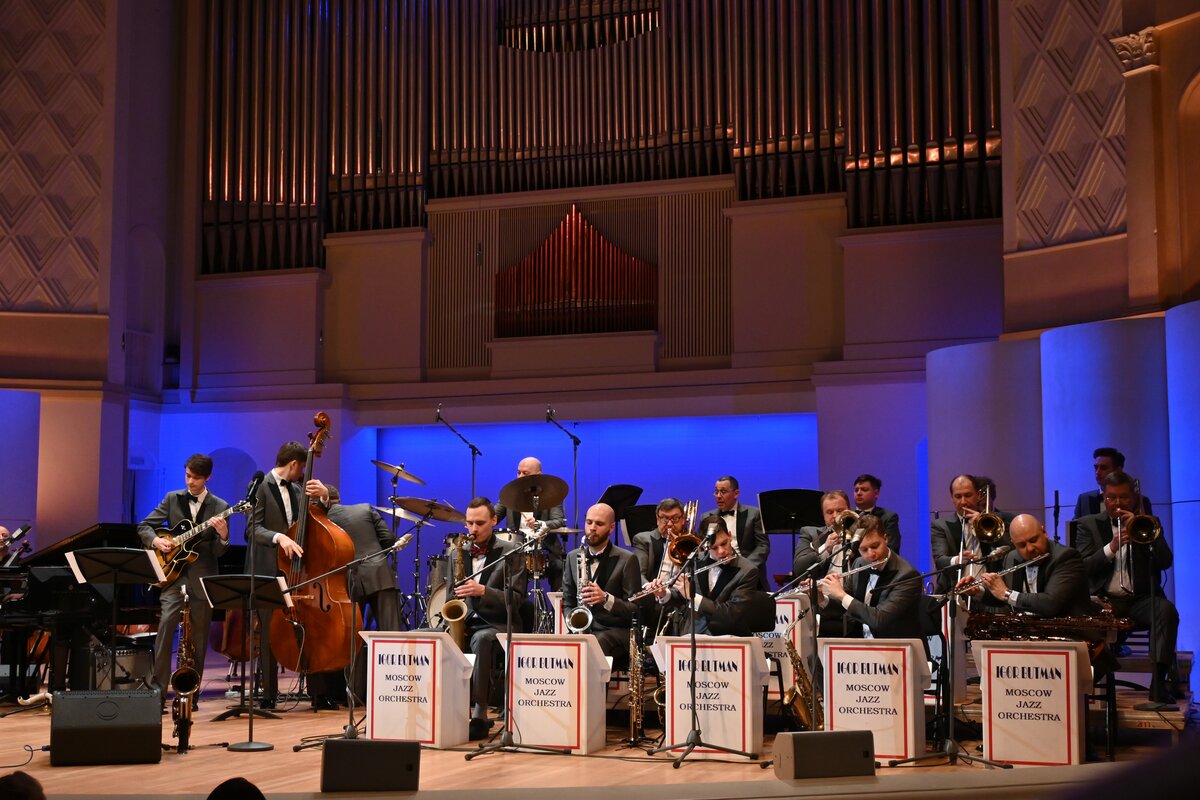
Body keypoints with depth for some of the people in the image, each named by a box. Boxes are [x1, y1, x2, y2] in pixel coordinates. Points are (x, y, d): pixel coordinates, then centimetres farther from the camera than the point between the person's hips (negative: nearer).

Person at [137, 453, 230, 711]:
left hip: (202, 577, 0)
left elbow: (217, 552, -1)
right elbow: (144, 526, 11)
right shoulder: (172, 499, 8)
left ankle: (189, 694, 14)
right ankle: (156, 691, -14)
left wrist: (223, 536, -22)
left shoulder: (219, 507, 3)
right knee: (165, 625, -17)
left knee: (198, 639, 4)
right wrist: (155, 540, -9)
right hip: (173, 573, 0)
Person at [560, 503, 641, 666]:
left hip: (615, 631, -4)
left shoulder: (626, 560, -2)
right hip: (580, 629, 4)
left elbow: (635, 608, -5)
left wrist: (606, 598, -23)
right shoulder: (573, 557, 13)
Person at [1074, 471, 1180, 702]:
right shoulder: (1089, 524, 11)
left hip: (1141, 599, 1)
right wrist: (1111, 547, -16)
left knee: (1166, 610, -32)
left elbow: (1166, 561, 0)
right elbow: (1083, 567, -1)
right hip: (1104, 600, -1)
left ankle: (1159, 681, -31)